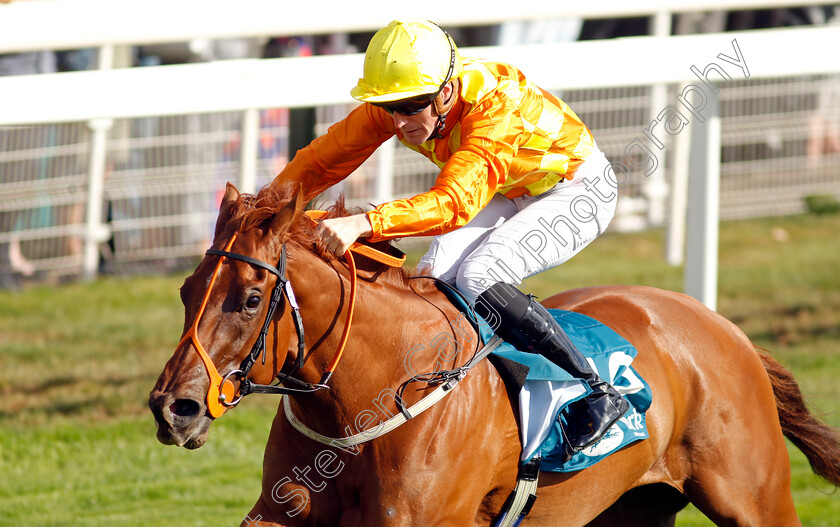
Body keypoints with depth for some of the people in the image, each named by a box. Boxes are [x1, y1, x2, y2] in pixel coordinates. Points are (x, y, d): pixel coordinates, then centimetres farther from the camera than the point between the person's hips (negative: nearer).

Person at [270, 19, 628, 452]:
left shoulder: (496, 108, -40)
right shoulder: (394, 102, -19)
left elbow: (454, 202, -53)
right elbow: (323, 160, -13)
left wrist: (364, 224, -66)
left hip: (577, 193, -7)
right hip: (506, 195, 7)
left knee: (477, 276, -27)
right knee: (434, 278, -16)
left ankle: (597, 392, -19)